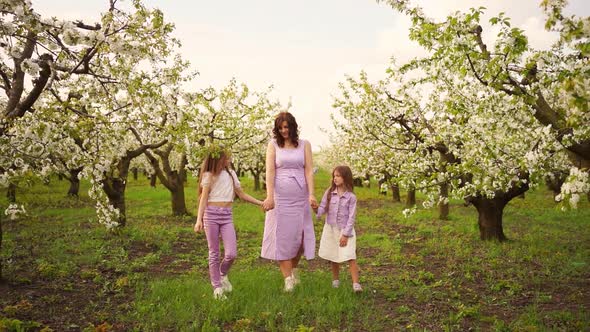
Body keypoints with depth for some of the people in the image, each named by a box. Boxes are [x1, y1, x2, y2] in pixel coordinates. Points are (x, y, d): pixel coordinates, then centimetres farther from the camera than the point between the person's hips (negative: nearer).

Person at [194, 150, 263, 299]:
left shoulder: (231, 174, 15)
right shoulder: (209, 175, 2)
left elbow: (242, 194, 18)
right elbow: (203, 199, -2)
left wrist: (261, 203, 12)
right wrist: (199, 219, -12)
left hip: (227, 216, 3)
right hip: (211, 214, -3)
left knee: (231, 253, -8)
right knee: (214, 253, 1)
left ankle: (223, 274, 22)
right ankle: (217, 287, 13)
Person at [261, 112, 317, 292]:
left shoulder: (304, 145, 6)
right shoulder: (273, 144, 3)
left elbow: (308, 170, 0)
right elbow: (270, 171, -5)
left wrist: (311, 194, -12)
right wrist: (269, 196, -16)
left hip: (300, 196, 1)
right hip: (280, 195, -1)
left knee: (300, 234, 5)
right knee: (282, 235, -2)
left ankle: (294, 268, 31)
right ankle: (288, 279, 3)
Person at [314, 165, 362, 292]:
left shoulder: (351, 197, -9)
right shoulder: (329, 193, 0)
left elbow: (351, 217, -10)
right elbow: (323, 208, 0)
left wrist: (345, 234, -14)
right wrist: (316, 209, -23)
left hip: (345, 230, -3)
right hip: (331, 229, 3)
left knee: (350, 257, -11)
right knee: (334, 257, 14)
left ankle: (356, 283, -10)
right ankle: (335, 280, 30)